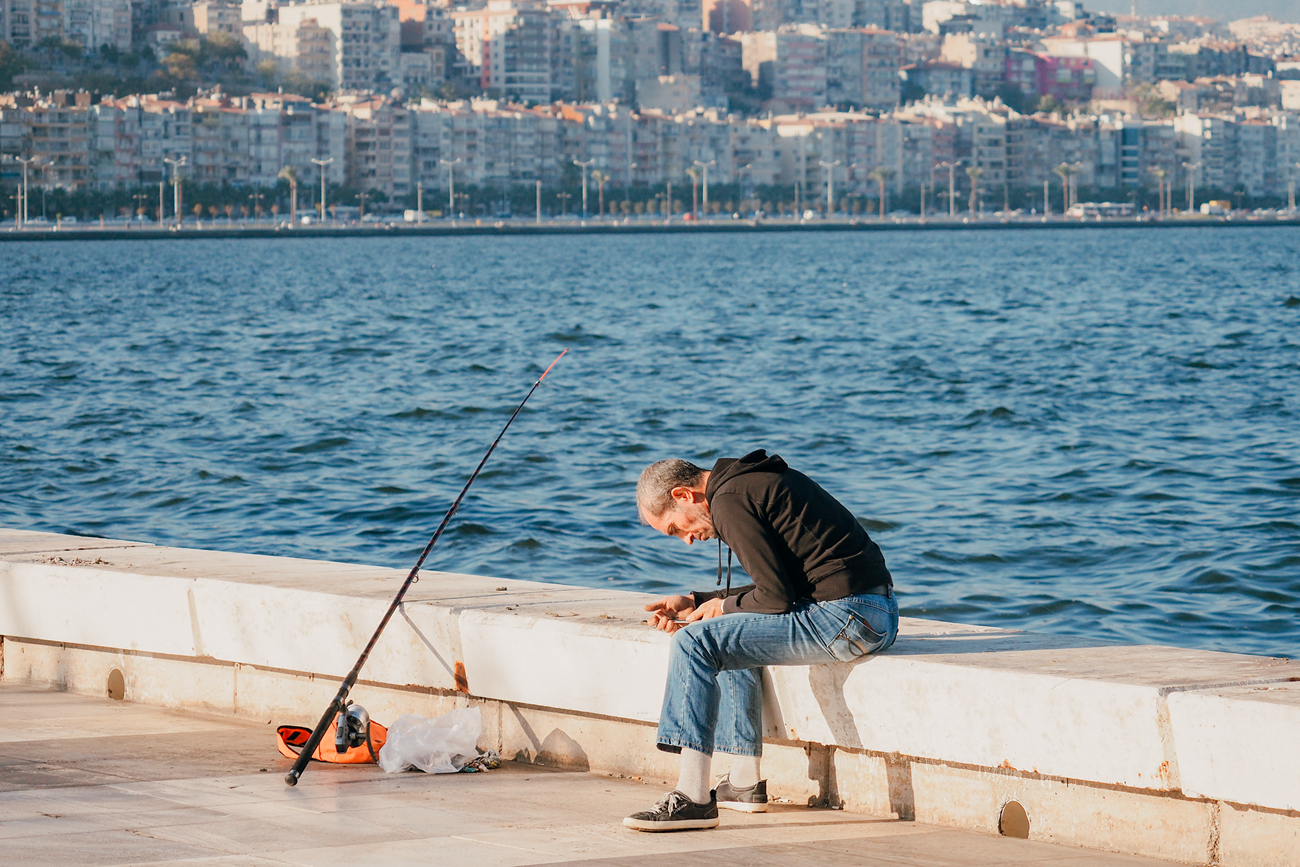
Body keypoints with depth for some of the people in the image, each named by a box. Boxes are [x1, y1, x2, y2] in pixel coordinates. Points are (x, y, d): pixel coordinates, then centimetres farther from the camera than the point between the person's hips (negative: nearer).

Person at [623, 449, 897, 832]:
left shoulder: (730, 502, -10)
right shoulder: (758, 478, 21)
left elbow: (776, 596, -14)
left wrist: (724, 606, 4)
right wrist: (695, 602, 23)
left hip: (846, 618, -11)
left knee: (695, 644, -10)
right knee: (732, 637, 27)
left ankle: (694, 798, -11)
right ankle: (745, 782, 27)